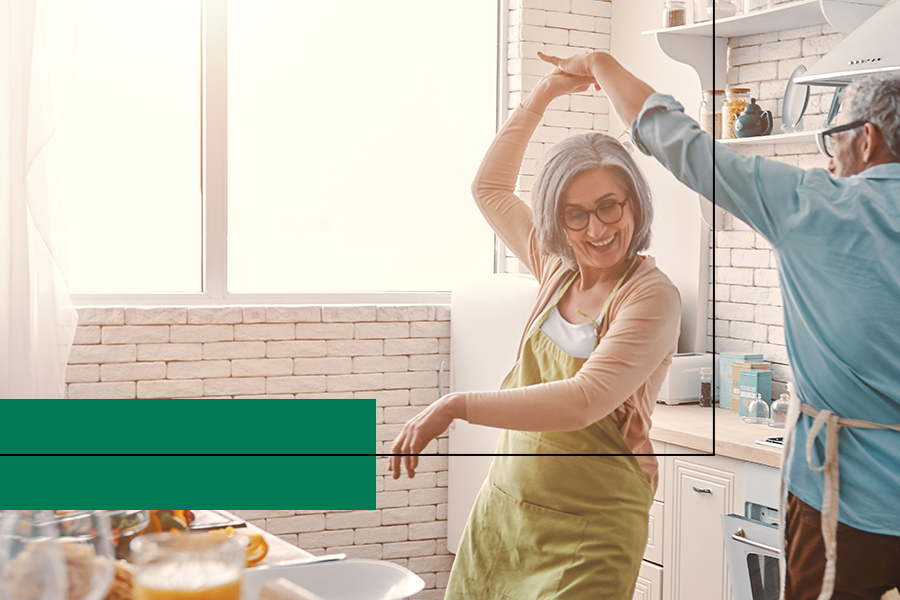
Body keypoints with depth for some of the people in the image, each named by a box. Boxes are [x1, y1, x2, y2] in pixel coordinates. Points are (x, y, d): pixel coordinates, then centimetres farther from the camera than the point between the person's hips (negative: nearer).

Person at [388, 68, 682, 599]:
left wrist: (458, 405, -26)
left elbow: (583, 401, -26)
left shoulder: (652, 296, -15)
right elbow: (490, 188, 18)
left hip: (589, 533, -6)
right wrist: (541, 97, 14)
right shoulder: (558, 269, 4)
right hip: (503, 508, 6)